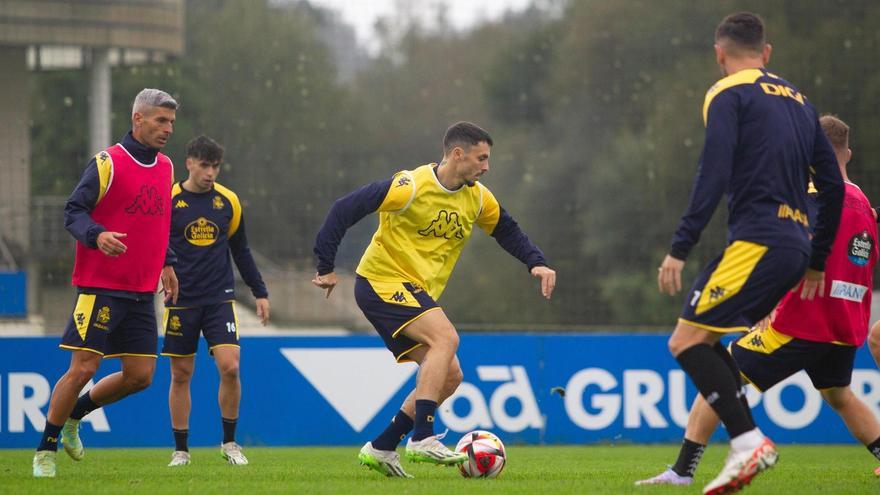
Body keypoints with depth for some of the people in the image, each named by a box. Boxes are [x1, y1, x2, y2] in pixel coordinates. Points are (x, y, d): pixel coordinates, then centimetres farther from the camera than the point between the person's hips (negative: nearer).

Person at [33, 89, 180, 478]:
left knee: (140, 376, 3)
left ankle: (73, 415, 26)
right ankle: (46, 449, 4)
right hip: (100, 288, -7)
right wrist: (97, 236, -29)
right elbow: (73, 212, -11)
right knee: (83, 368, -10)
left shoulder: (165, 167, 13)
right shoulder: (107, 164, -8)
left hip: (141, 294, 7)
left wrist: (166, 263, 21)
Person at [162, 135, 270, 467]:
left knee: (230, 366, -12)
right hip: (181, 302, -1)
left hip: (220, 299, 1)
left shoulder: (228, 201, 5)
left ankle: (229, 442, 3)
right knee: (181, 374, 3)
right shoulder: (168, 200, -4)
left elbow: (240, 251, 16)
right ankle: (180, 449, 15)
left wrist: (260, 292, 15)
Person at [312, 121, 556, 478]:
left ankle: (380, 448, 9)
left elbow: (505, 230, 21)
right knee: (446, 337, -27)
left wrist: (536, 262, 4)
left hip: (416, 294, 9)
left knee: (449, 376, 2)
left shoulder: (477, 198, 4)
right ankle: (422, 438, -30)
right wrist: (326, 268, -15)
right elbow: (345, 209, -18)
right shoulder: (412, 187, -19)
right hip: (382, 282, -9)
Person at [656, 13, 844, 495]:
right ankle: (746, 450, 6)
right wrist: (817, 262, 27)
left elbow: (713, 175, -14)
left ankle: (748, 441, -20)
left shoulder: (727, 94, -1)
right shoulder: (798, 100, 21)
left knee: (686, 341, -10)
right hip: (795, 246, 8)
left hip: (757, 241, -8)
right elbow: (833, 185, 21)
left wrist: (679, 248, -15)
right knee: (703, 339, 15)